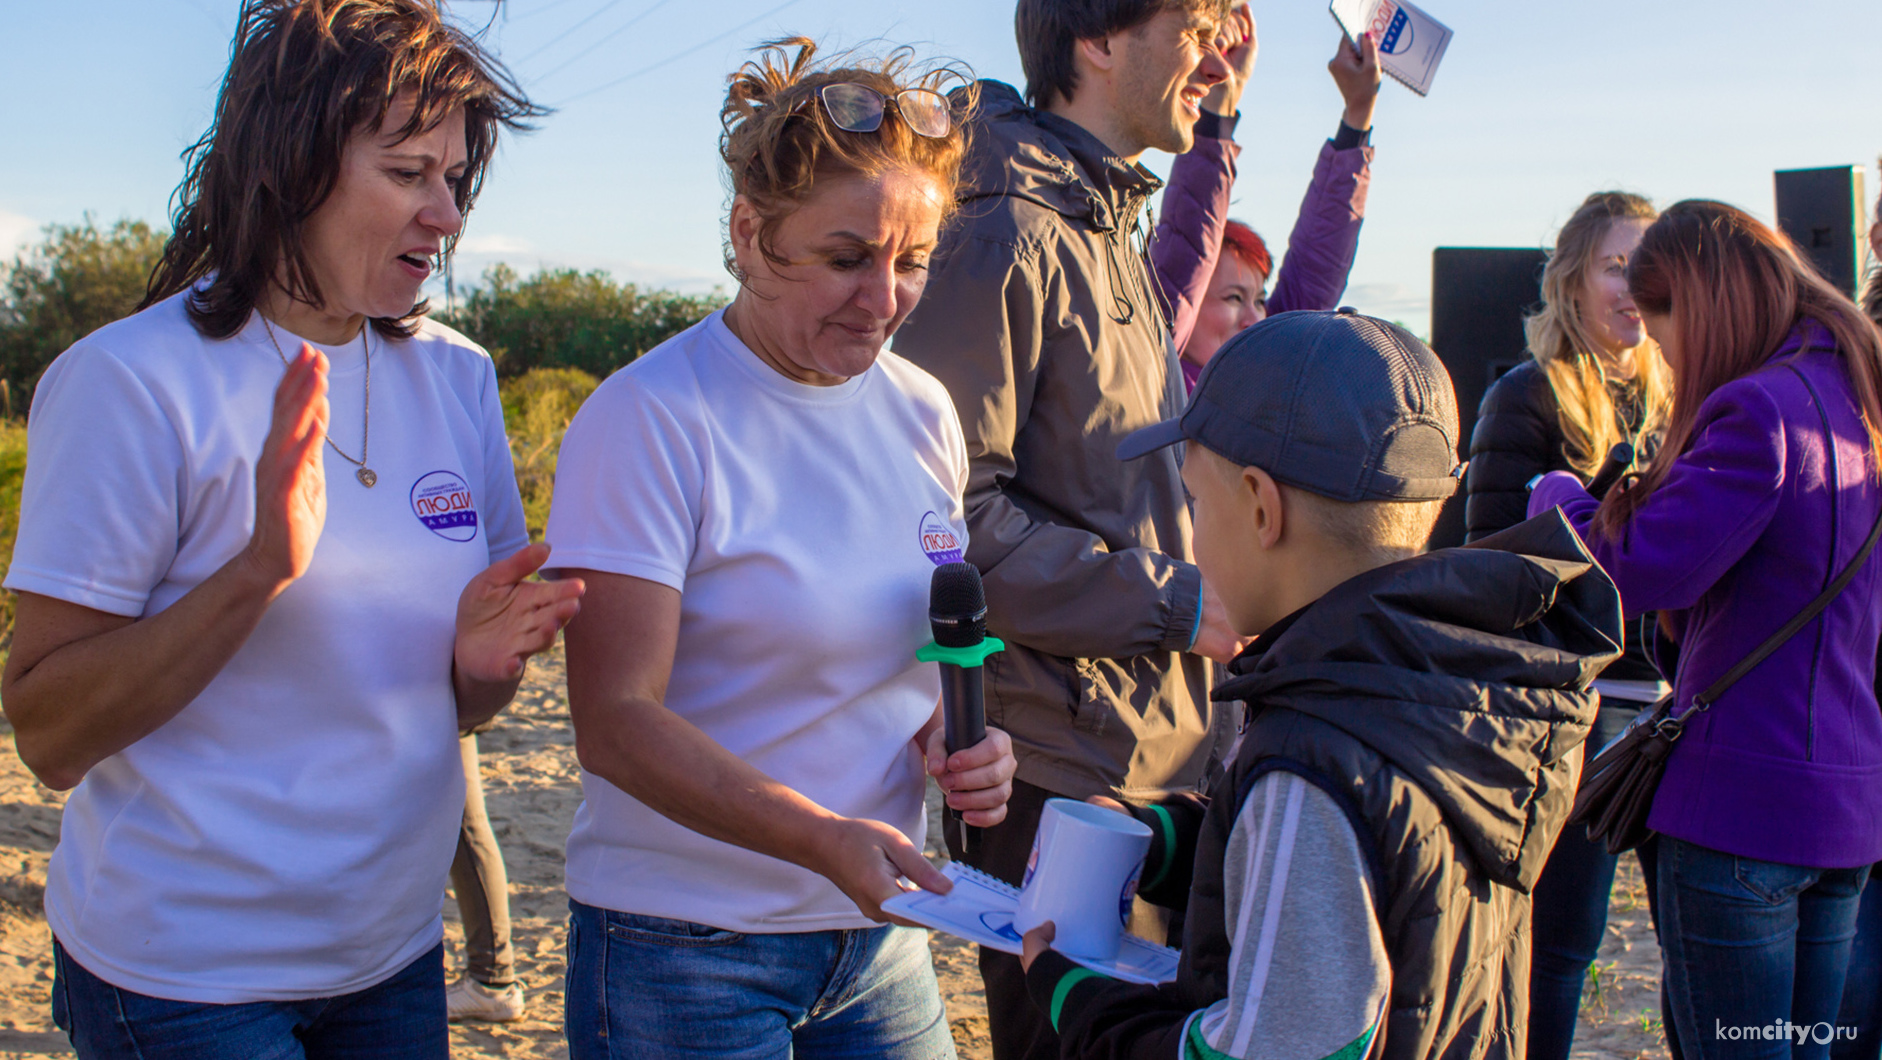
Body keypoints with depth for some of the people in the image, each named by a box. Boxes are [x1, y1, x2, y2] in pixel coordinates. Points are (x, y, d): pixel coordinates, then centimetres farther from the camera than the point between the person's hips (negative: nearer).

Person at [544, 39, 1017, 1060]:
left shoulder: (922, 413, 4)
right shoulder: (649, 420, -16)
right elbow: (615, 723, -19)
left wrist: (953, 735, -5)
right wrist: (824, 840, -30)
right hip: (685, 951, -5)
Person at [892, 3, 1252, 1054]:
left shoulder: (1114, 230, 14)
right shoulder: (1010, 235, -16)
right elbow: (953, 510, -21)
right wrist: (1171, 602, -17)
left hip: (1156, 735, 9)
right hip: (1059, 750, -9)